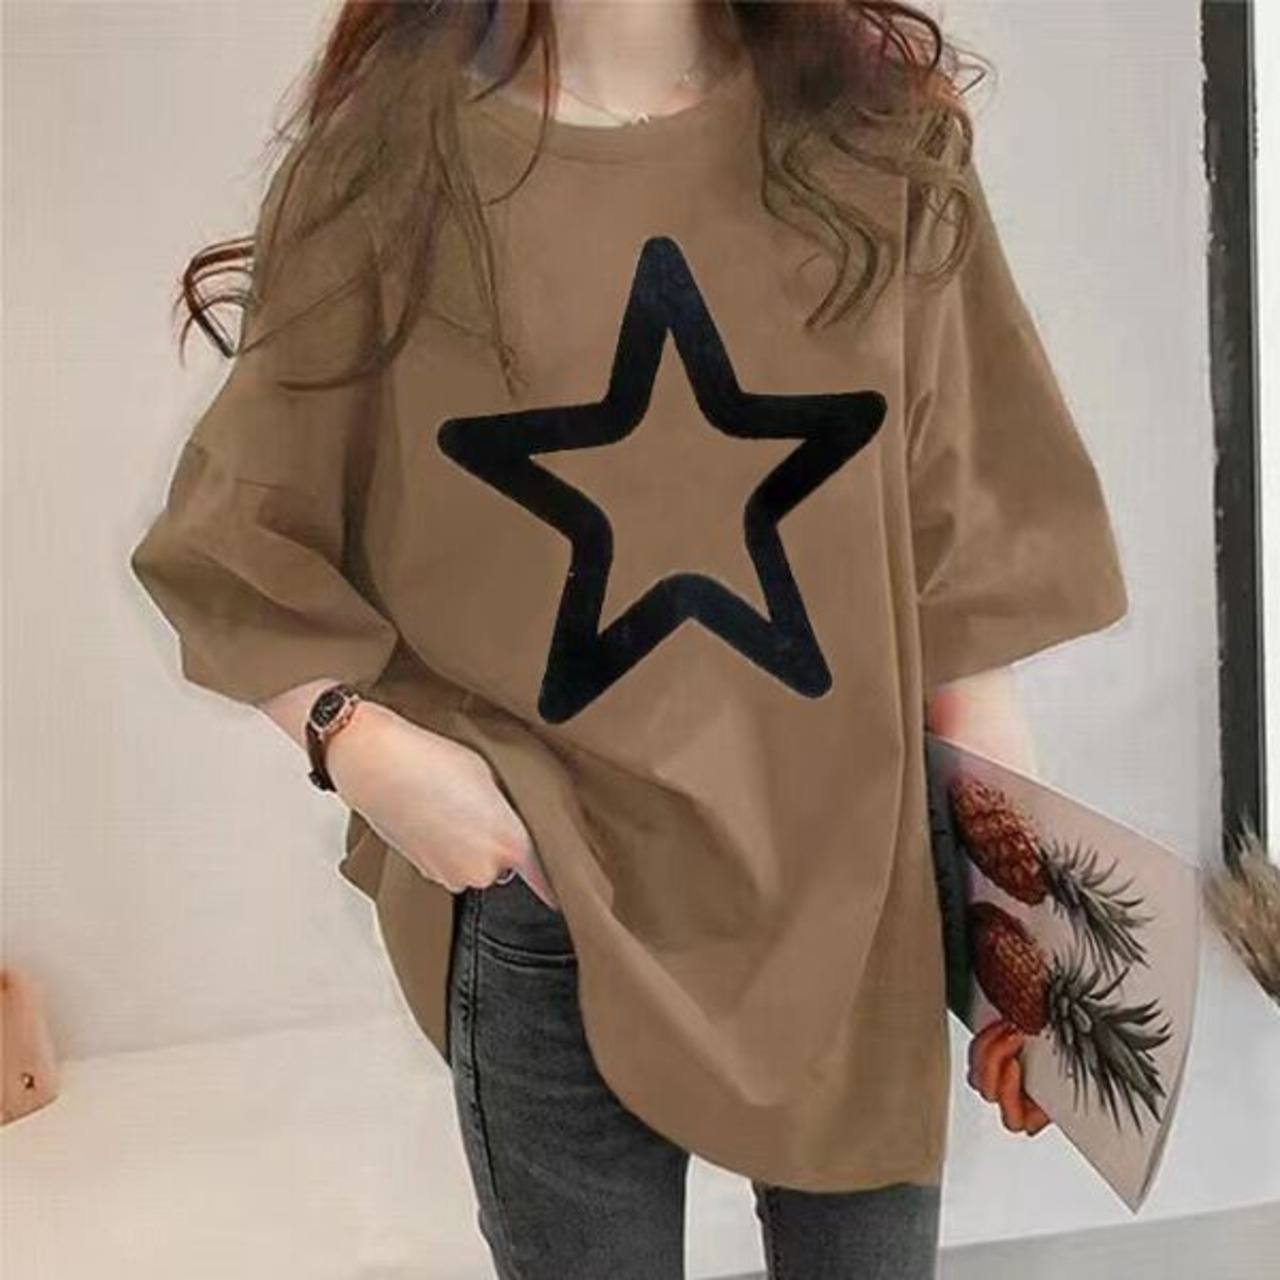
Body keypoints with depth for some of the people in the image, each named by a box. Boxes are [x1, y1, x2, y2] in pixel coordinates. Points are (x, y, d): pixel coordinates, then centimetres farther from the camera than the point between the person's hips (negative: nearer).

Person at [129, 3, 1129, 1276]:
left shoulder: (884, 135, 1)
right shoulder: (386, 155, -3)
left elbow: (965, 552, 0)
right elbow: (243, 533, 1)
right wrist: (364, 746, -16)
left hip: (850, 891, 2)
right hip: (540, 900, -1)